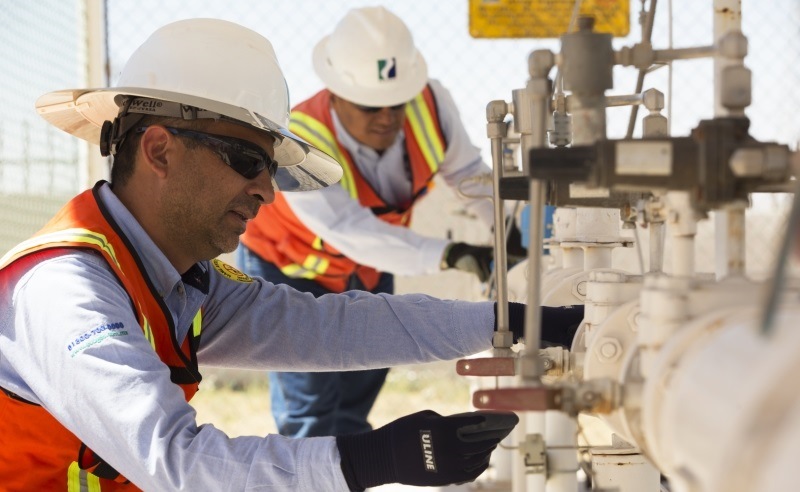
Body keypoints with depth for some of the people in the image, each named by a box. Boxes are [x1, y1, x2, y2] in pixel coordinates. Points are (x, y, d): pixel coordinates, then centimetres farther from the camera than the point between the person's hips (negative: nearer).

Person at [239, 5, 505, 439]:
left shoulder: (431, 105, -25)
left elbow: (466, 171, -13)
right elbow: (352, 231, -49)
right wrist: (446, 255, -60)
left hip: (368, 271, 5)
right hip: (288, 272, -5)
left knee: (354, 406, 15)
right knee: (310, 411, -8)